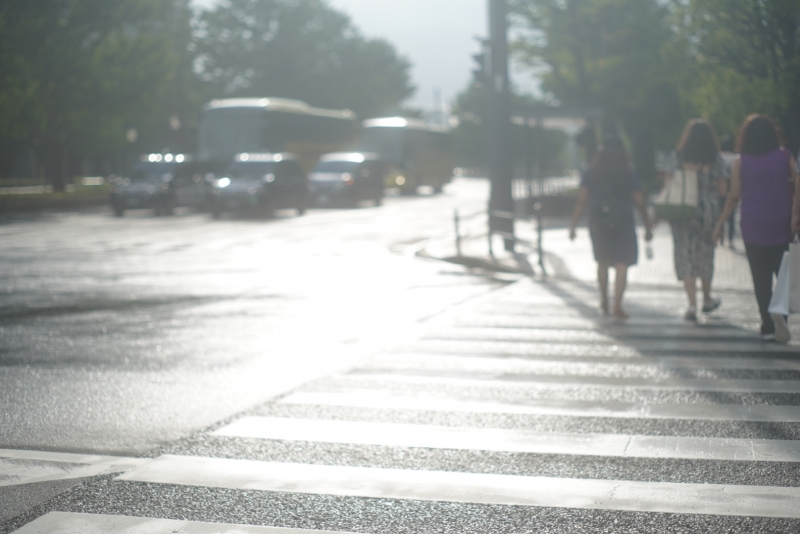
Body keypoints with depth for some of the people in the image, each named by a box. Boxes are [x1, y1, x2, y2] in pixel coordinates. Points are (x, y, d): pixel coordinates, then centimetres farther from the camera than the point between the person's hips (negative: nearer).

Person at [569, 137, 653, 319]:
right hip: (622, 224, -3)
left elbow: (581, 202, -3)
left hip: (598, 224, 3)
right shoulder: (629, 176, -3)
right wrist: (648, 227, 9)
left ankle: (604, 300, 30)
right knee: (622, 265, -1)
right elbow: (640, 203, -1)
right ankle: (617, 306, -11)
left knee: (603, 262, 19)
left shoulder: (590, 175, 0)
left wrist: (572, 226, 2)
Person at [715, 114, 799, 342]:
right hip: (781, 227, 0)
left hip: (752, 227, 0)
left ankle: (768, 327, 4)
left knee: (761, 279, 5)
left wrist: (720, 223, 7)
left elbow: (733, 197, -2)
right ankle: (780, 311, -20)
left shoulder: (741, 162, -2)